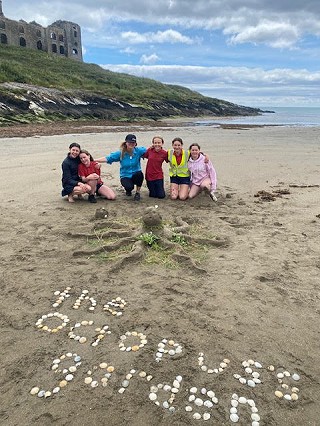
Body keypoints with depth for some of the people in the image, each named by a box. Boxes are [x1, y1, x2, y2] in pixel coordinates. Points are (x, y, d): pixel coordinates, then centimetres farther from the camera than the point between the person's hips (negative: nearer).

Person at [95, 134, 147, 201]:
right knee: (129, 187, -33)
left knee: (139, 174, -36)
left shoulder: (138, 150, -6)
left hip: (136, 175, 1)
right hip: (125, 176, -1)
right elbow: (107, 158, -12)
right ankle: (128, 190, 12)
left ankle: (137, 193, -7)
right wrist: (94, 160, -20)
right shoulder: (120, 153, -8)